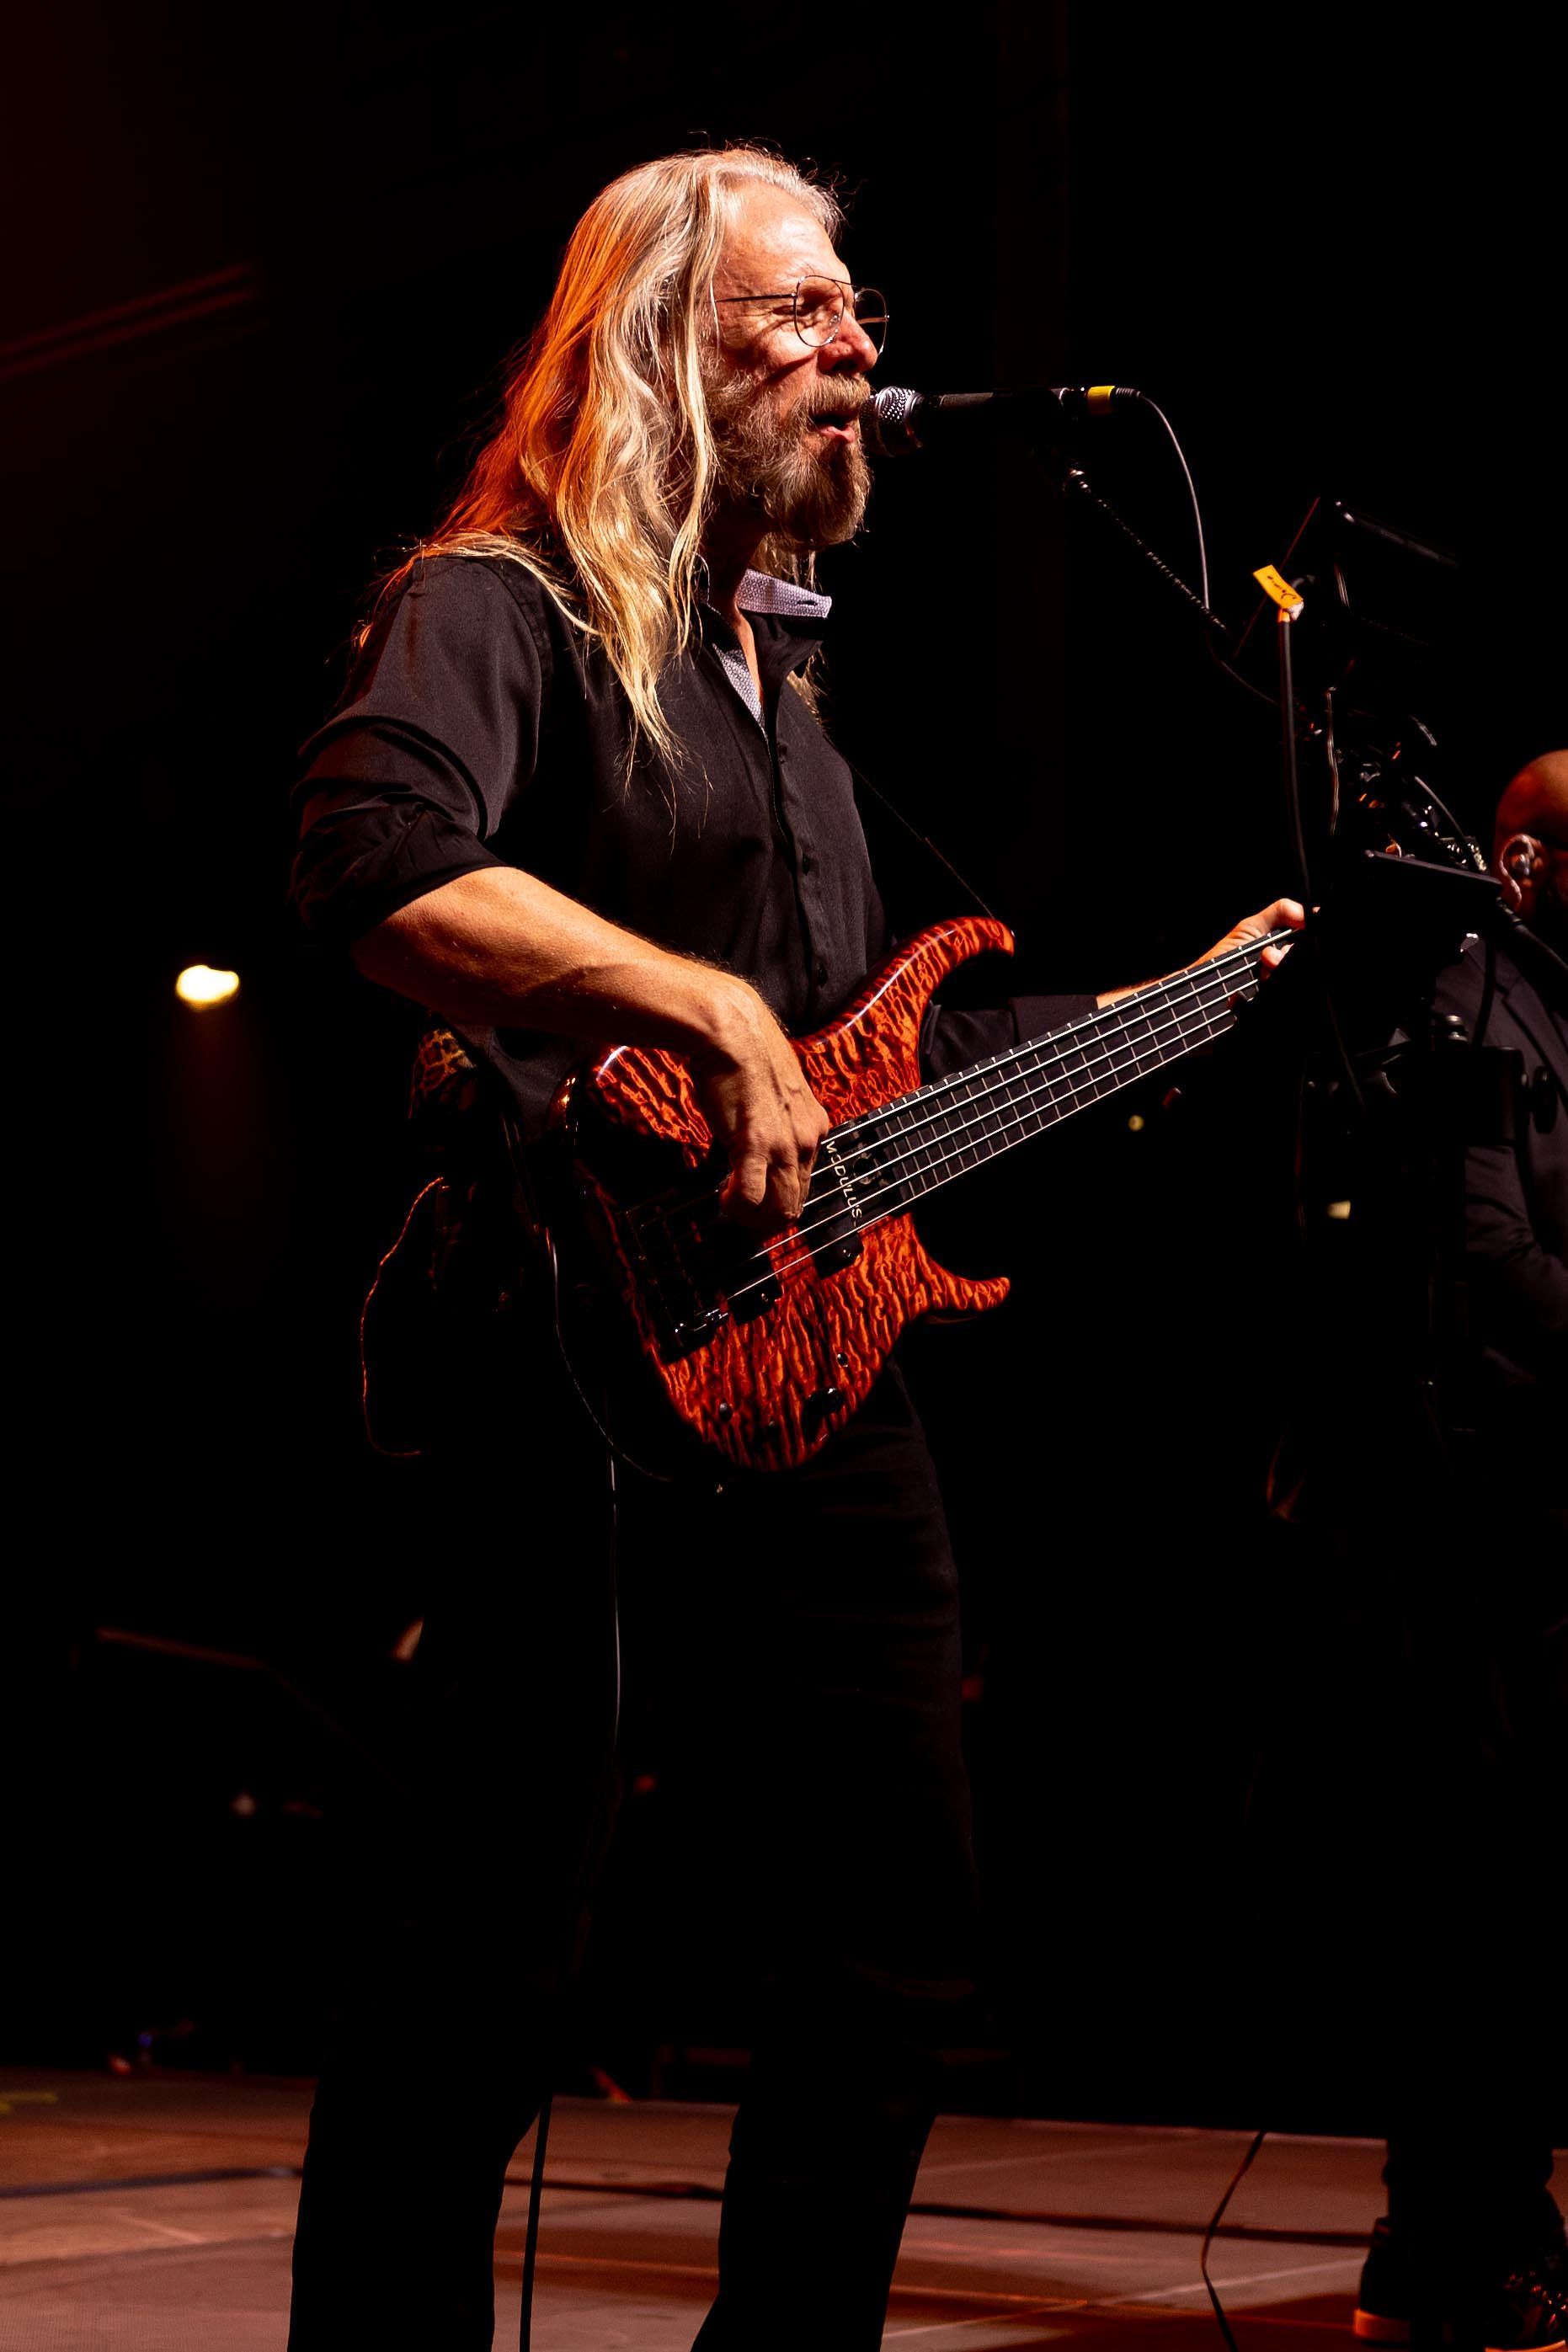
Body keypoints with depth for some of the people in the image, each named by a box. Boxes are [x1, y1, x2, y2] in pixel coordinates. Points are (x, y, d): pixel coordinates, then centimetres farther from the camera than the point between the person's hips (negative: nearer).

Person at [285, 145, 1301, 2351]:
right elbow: (373, 855, -27)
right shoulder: (505, 602, -5)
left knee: (895, 1942, 12)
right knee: (479, 1980, -7)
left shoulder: (776, 658, 22)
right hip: (582, 1357, -8)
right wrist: (705, 1003, -27)